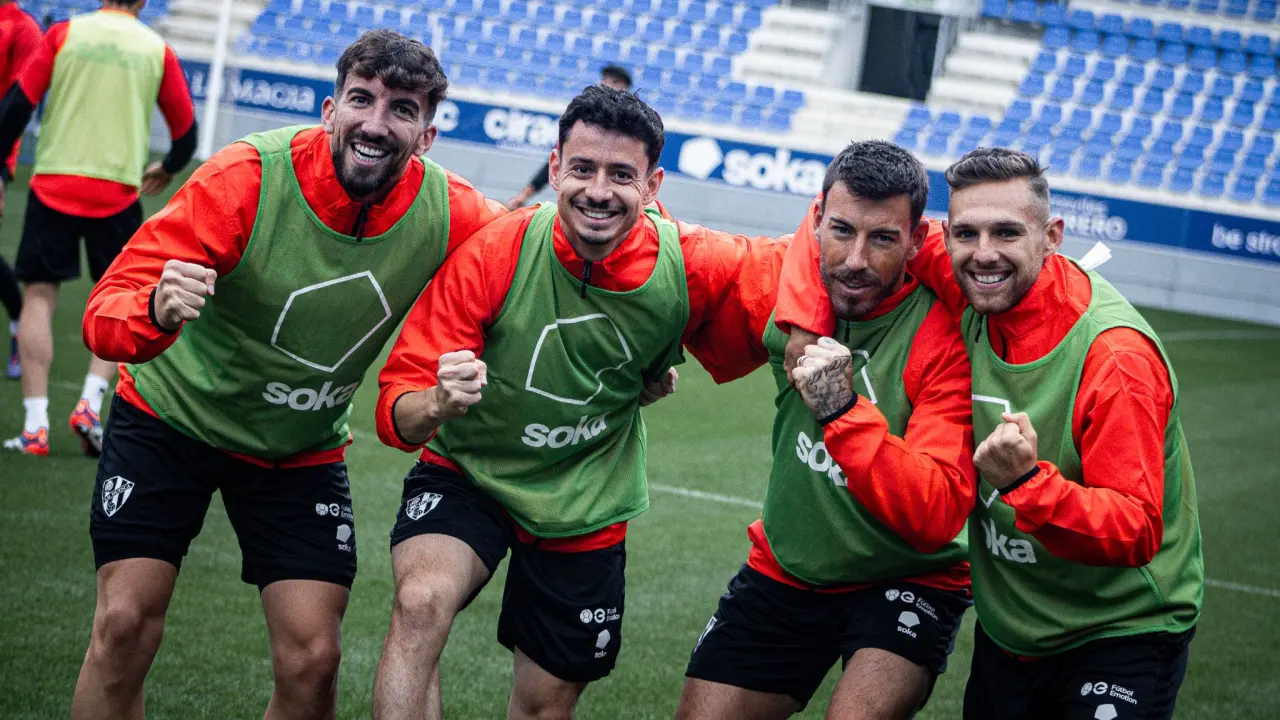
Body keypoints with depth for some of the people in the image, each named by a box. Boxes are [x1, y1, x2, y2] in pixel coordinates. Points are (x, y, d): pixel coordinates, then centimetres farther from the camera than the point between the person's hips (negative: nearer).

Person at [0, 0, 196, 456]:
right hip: (117, 192, 0)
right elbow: (186, 128, 12)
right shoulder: (157, 50, 4)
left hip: (53, 185, 0)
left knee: (39, 296, 5)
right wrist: (167, 169, 33)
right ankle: (90, 403, -4)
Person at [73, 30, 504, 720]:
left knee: (312, 662, -7)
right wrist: (156, 312, -54)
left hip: (304, 450, 2)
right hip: (174, 413, -2)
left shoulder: (448, 213, -19)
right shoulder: (248, 178, -27)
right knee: (124, 625, -12)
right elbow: (106, 313, -29)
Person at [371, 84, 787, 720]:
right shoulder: (493, 254, -23)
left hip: (585, 512, 2)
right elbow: (396, 413, -24)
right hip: (469, 476, -2)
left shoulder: (690, 267, -19)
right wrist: (438, 405, -46)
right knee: (421, 602, -31)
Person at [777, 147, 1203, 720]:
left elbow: (1136, 533, -27)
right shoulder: (971, 298, -8)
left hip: (1120, 633, -6)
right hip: (1005, 631, 6)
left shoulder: (1115, 355, -25)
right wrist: (805, 321, -12)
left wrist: (1027, 481, -42)